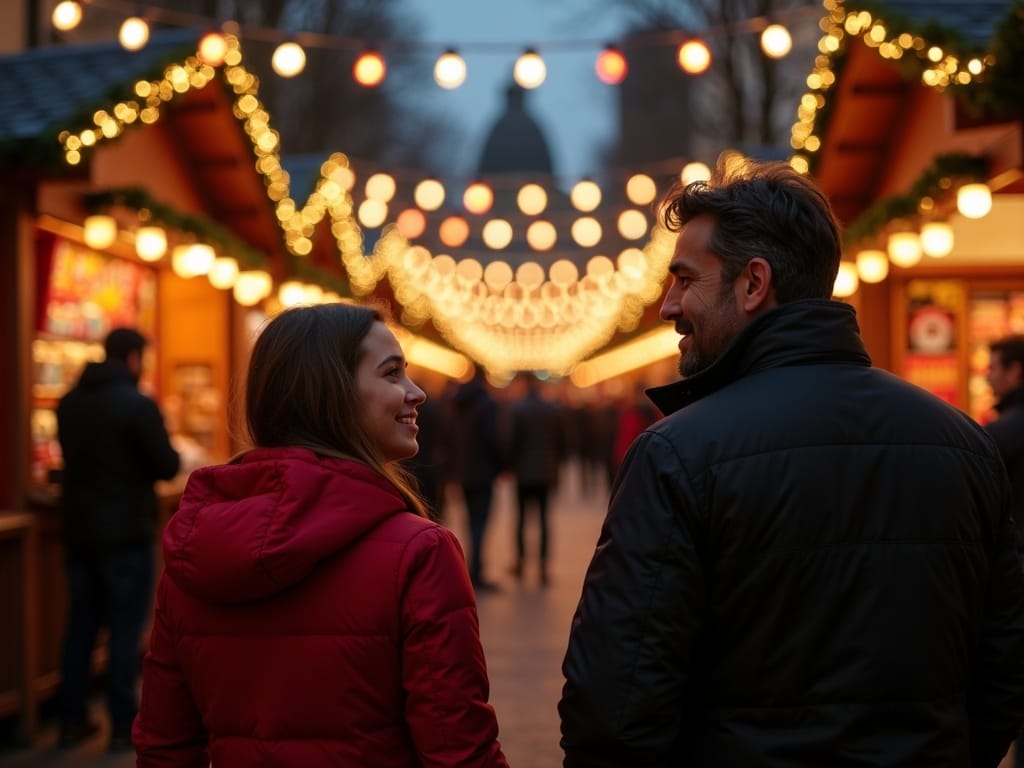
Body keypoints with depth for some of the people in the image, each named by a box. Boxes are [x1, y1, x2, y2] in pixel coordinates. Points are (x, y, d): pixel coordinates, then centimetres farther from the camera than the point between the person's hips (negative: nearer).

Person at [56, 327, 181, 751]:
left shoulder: (69, 402, 4)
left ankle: (72, 720, 19)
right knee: (125, 628, 2)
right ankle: (123, 726, 5)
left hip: (77, 529, 6)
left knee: (80, 625, 14)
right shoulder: (138, 405, -16)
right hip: (126, 532, -6)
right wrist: (169, 454, 7)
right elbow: (168, 467, -13)